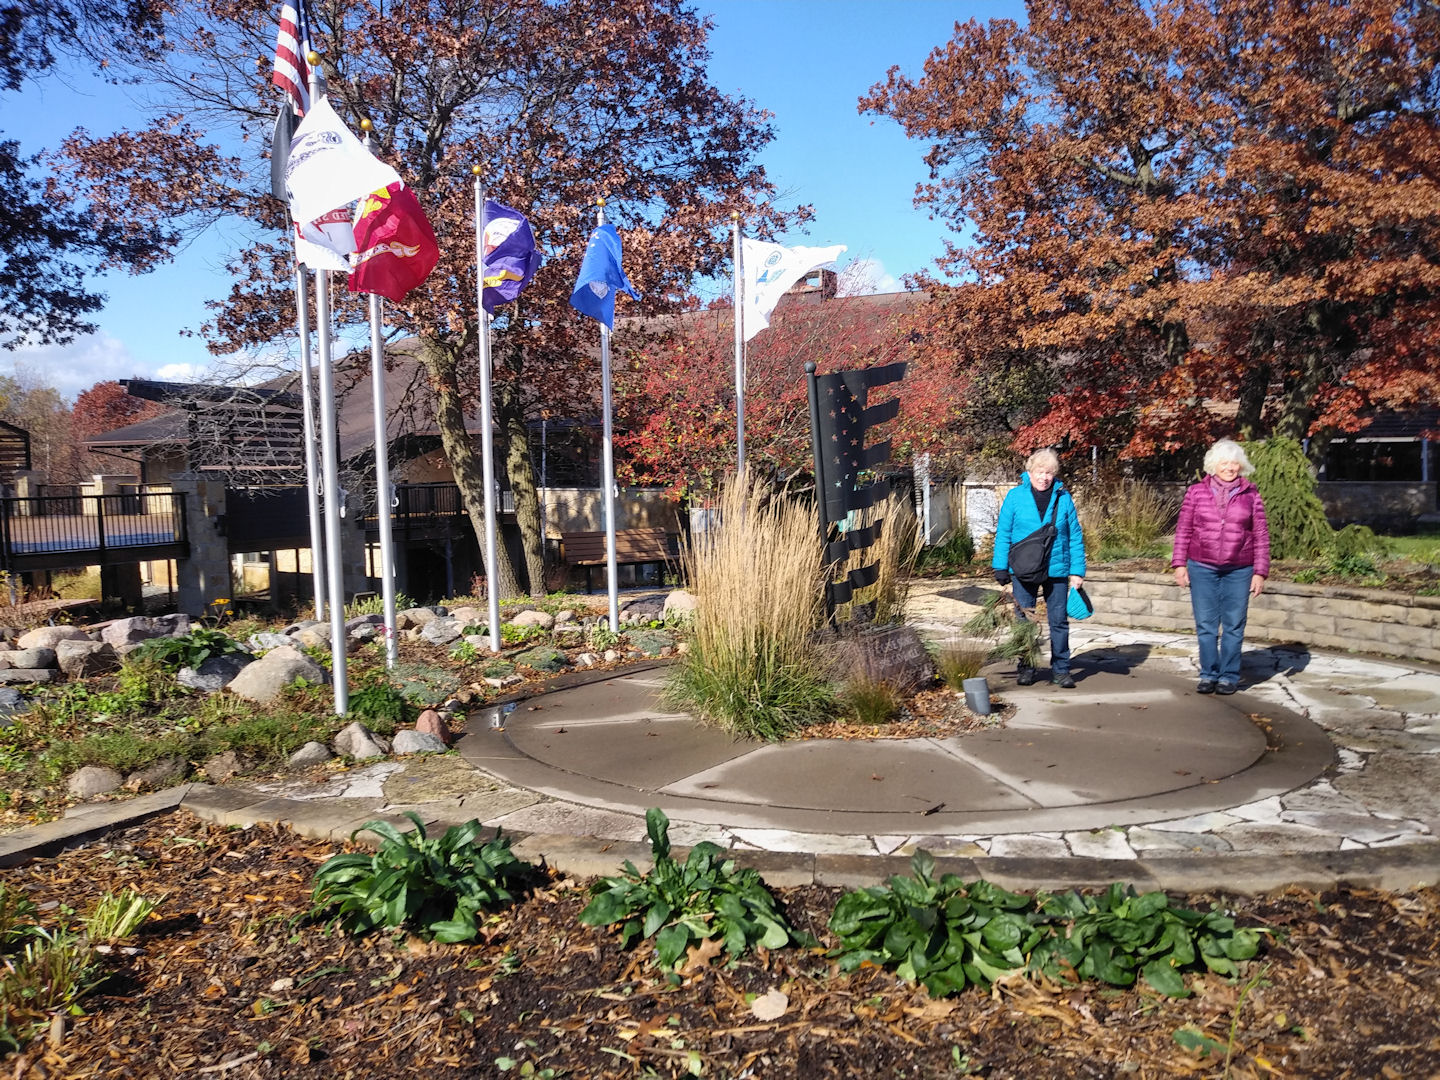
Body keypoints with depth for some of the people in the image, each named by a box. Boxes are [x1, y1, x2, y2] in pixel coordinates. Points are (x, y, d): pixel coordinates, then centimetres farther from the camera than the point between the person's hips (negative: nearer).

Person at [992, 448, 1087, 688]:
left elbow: (1075, 537, 6)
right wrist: (1001, 567, -4)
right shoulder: (1015, 496, 0)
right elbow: (1003, 533, 1)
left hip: (1057, 570, 1)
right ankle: (1026, 668, 19)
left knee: (1059, 620, 5)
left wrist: (1077, 571, 2)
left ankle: (1060, 670, 15)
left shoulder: (1064, 498, 4)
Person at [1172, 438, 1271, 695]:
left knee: (1234, 626, 5)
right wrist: (1179, 563, 0)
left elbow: (1261, 537, 4)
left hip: (1238, 570, 0)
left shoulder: (1251, 495, 3)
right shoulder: (1196, 492, 3)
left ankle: (1229, 676, 15)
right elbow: (1183, 531, 5)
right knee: (1205, 625, 4)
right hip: (1202, 568, 0)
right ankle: (1209, 674, 15)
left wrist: (1260, 572, 0)